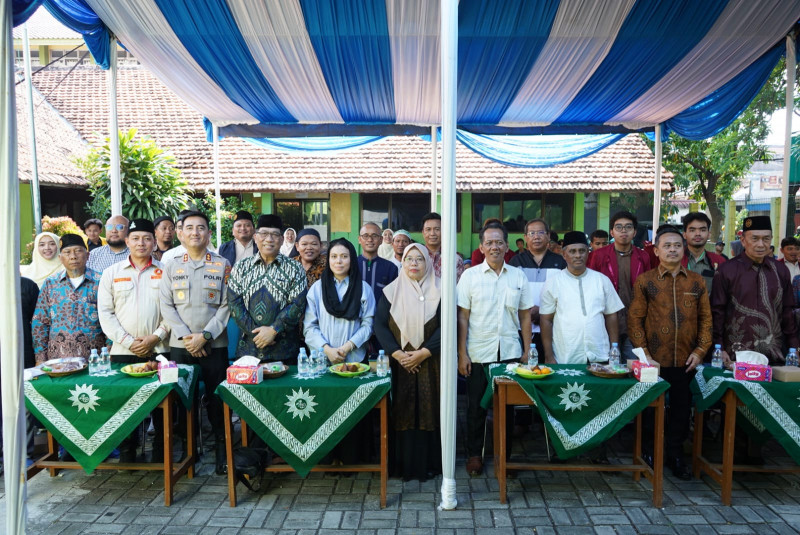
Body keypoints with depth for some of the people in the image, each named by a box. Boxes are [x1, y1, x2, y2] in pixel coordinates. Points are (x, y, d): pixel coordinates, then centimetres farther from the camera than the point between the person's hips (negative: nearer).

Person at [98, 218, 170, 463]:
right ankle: (127, 455, 19)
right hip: (123, 351, 1)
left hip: (159, 350, -1)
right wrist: (128, 341, -7)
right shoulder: (112, 273, 9)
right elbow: (105, 313, 3)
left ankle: (161, 455, 17)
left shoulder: (166, 272, 6)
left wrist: (155, 337, -10)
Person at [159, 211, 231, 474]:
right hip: (180, 345, 2)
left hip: (214, 345, -2)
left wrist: (205, 335, -12)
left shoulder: (222, 265, 4)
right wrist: (185, 336, -10)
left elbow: (226, 305, -2)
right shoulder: (171, 267, 10)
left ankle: (222, 451, 13)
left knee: (217, 399, 0)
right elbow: (166, 306, 3)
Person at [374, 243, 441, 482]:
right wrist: (397, 353, -12)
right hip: (399, 362, 1)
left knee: (429, 411, 3)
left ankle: (429, 464, 16)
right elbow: (380, 325, -1)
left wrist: (424, 352, -16)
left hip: (429, 362, -1)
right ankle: (404, 464, 15)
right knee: (402, 412, 4)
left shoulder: (438, 291, 1)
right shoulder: (391, 291, 5)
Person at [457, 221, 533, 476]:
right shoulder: (470, 276, -1)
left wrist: (527, 351, 5)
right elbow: (462, 317, -2)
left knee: (507, 407, 10)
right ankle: (474, 454, 24)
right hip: (478, 354, -2)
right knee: (476, 407, 8)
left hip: (510, 352, 2)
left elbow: (525, 316, 8)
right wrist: (462, 354, -6)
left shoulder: (518, 276, 5)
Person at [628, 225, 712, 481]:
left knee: (682, 408, 10)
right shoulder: (645, 281, -2)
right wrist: (643, 352, -9)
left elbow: (705, 317, 8)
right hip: (654, 360, -2)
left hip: (686, 360, 2)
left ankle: (676, 453, 27)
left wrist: (700, 350, -1)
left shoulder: (697, 281, 6)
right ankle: (650, 452, 26)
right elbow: (635, 318, -3)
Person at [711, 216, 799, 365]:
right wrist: (719, 349, -7)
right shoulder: (726, 271, -5)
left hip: (774, 355, 3)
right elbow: (717, 312, -5)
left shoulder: (781, 271, 6)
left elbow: (787, 312, 11)